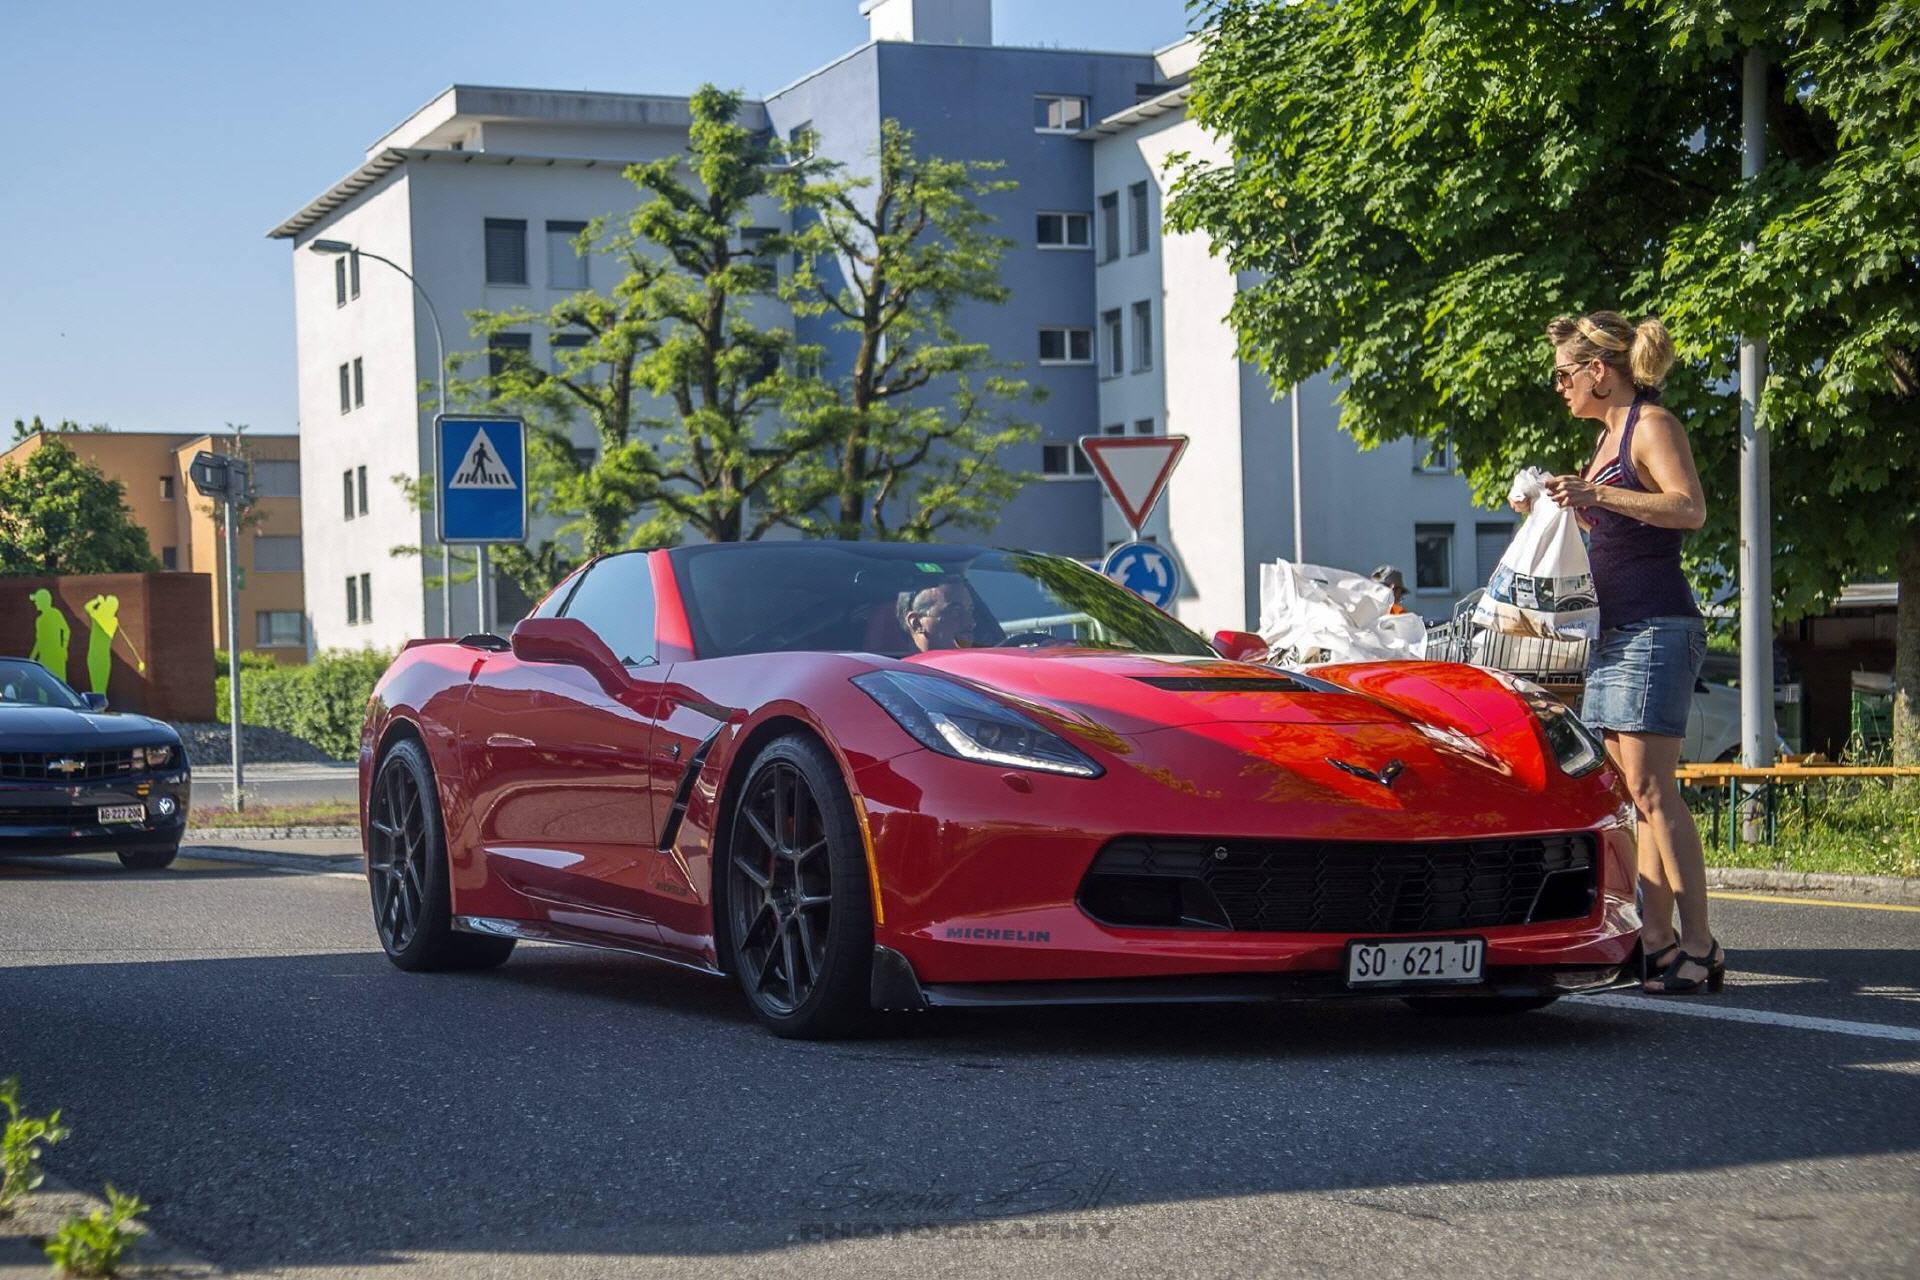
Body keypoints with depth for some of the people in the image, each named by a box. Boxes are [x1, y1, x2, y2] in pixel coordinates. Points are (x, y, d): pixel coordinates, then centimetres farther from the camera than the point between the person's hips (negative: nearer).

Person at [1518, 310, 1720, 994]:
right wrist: (1559, 503, 20)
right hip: (1612, 631, 9)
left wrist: (1598, 493, -30)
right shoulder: (1608, 433, 19)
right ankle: (1657, 943, 6)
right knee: (1632, 794, 5)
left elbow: (1689, 508, -24)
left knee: (1652, 789, -14)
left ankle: (1699, 947, -13)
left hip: (1656, 628, -9)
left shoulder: (1652, 424, -7)